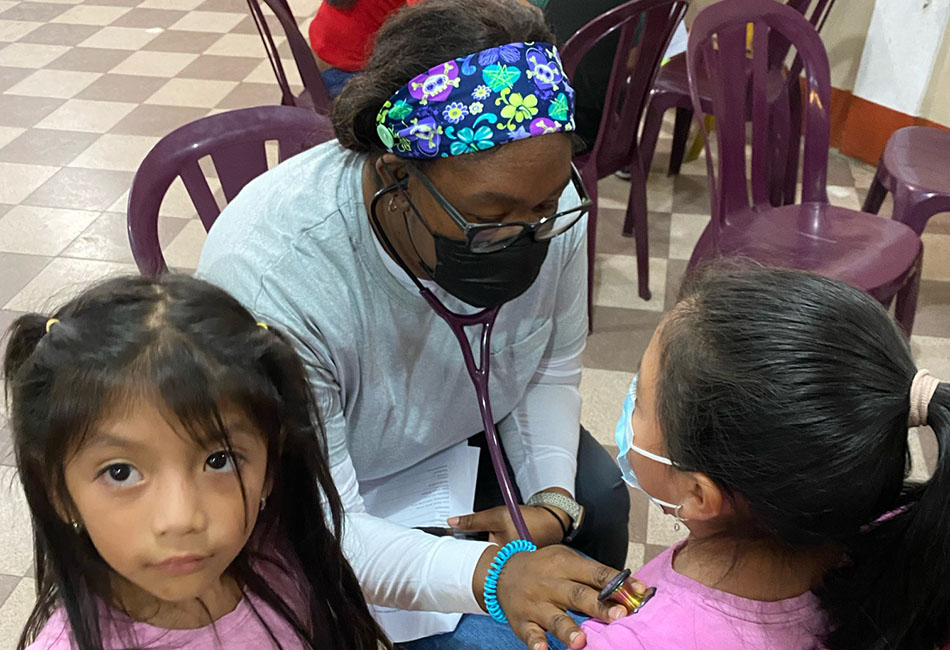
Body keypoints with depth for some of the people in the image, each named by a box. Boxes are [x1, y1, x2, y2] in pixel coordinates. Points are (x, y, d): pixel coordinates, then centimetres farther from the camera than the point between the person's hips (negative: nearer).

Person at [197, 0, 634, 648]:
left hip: (471, 435, 6)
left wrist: (551, 499, -18)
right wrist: (490, 575, -49)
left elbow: (552, 372, -3)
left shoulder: (545, 207, -22)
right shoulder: (267, 277, -38)